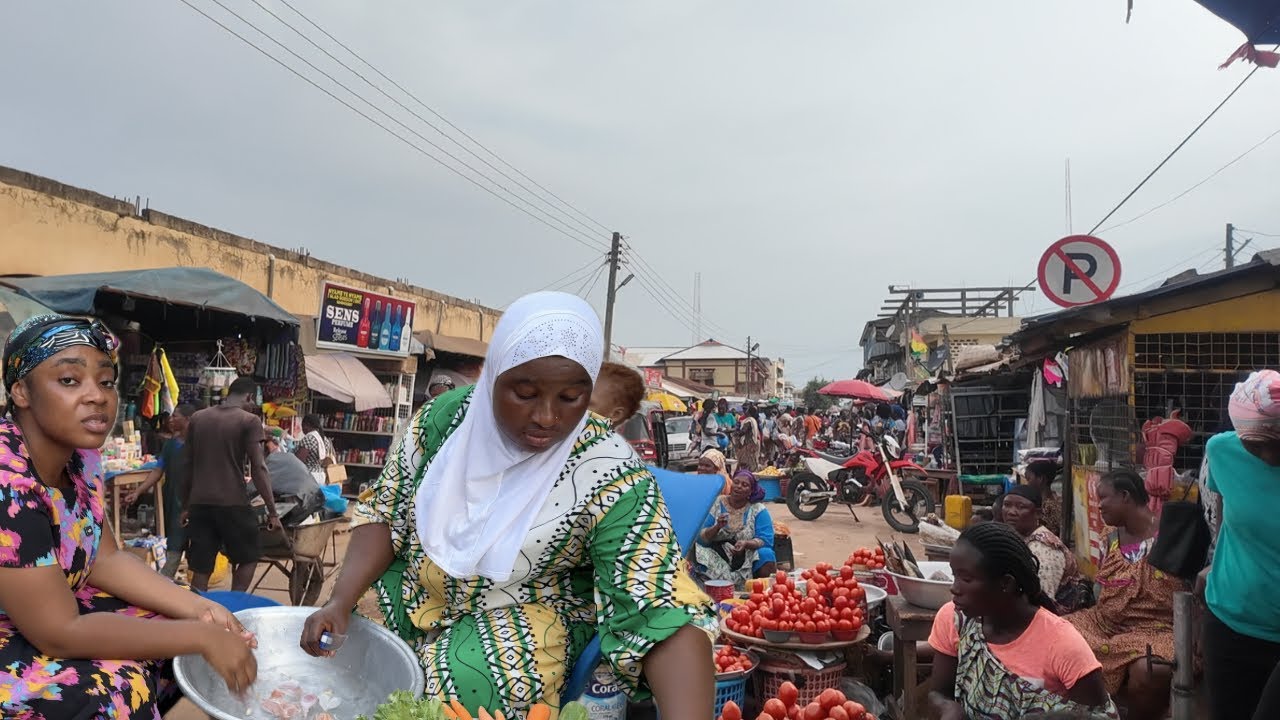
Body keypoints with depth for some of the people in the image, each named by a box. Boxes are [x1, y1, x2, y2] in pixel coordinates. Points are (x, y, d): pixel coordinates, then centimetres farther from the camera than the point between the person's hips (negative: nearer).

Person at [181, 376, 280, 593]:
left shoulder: (197, 418, 12)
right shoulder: (249, 421, -5)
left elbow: (188, 464, 16)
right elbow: (258, 468, -10)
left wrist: (185, 506, 23)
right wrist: (272, 511, -8)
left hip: (199, 502, 5)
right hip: (233, 503, -5)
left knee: (201, 567, 8)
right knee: (248, 557, 14)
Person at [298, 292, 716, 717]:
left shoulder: (609, 475, -25)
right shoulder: (445, 416, -13)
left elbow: (665, 613, -28)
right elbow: (384, 512, -1)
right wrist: (341, 599, -16)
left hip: (527, 616, -4)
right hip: (413, 593, 5)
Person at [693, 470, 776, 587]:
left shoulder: (758, 510, 2)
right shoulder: (716, 504, 3)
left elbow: (765, 540, -7)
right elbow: (701, 538, 1)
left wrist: (746, 544, -26)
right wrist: (717, 527, -19)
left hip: (748, 557, 0)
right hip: (718, 558, 1)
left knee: (766, 555, -28)